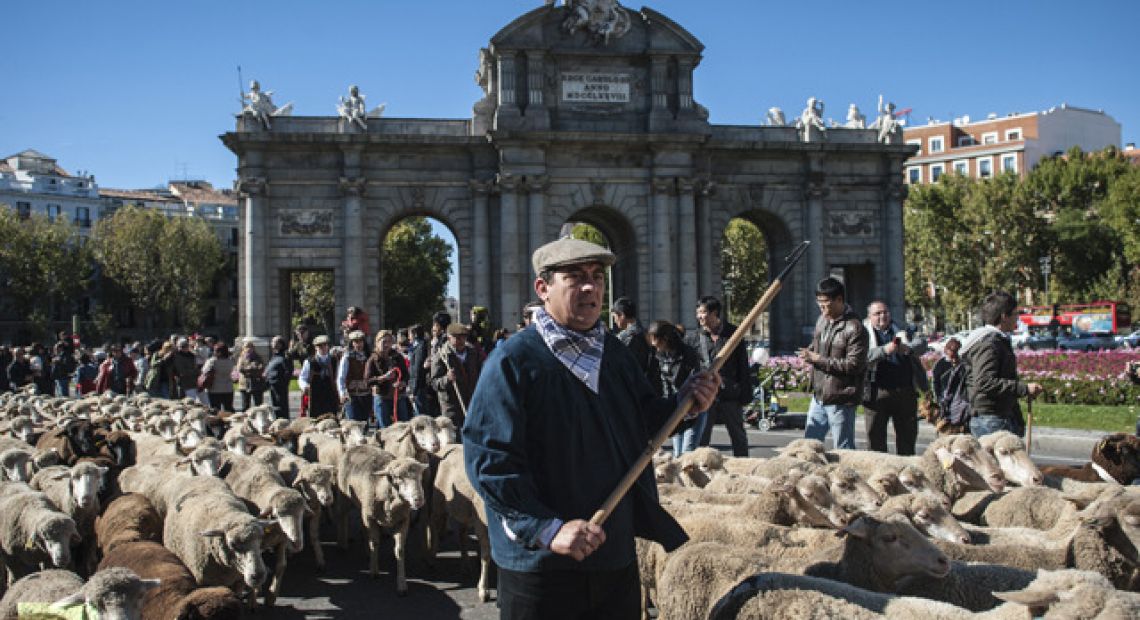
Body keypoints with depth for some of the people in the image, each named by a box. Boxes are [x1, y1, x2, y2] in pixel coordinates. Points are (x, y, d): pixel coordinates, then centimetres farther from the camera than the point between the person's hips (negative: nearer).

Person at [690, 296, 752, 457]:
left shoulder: (732, 333, 2)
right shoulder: (695, 337, 5)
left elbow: (743, 366, 3)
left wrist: (745, 395, -1)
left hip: (731, 395, -1)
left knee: (739, 437, 10)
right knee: (701, 438, 2)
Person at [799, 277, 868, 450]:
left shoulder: (854, 328, -17)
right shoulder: (822, 321, 10)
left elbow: (854, 365, -22)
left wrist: (818, 359, -21)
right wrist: (810, 353, 1)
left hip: (840, 400, -8)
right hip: (819, 397, 8)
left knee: (844, 449, 2)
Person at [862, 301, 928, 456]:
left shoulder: (901, 330, 16)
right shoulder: (865, 333, 5)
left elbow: (922, 344, 1)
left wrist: (908, 348, -21)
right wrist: (884, 350, -27)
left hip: (906, 391, 3)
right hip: (877, 392, -3)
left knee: (907, 437, 10)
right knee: (875, 438, -1)